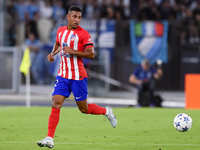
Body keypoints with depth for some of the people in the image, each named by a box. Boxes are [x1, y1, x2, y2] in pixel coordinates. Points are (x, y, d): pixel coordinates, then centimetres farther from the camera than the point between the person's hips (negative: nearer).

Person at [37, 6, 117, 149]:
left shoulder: (83, 34, -9)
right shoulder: (60, 31, 8)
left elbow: (91, 54, -14)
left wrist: (72, 51, -21)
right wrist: (53, 53, 10)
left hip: (78, 76, -4)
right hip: (63, 75, 4)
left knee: (84, 109, 5)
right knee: (56, 104, -9)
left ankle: (107, 111, 34)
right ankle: (49, 139, -11)